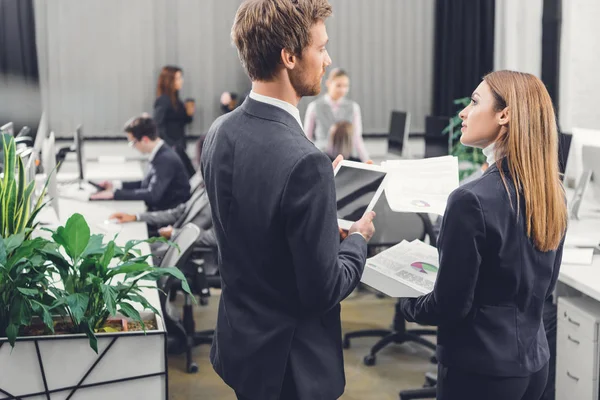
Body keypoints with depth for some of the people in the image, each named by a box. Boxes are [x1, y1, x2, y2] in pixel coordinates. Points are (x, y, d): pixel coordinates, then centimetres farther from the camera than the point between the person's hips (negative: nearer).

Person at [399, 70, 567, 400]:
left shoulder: (473, 200, -24)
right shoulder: (552, 193, -1)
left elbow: (450, 305, -17)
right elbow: (542, 287, 10)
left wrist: (408, 304, 1)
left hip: (481, 370, -7)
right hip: (534, 363, 7)